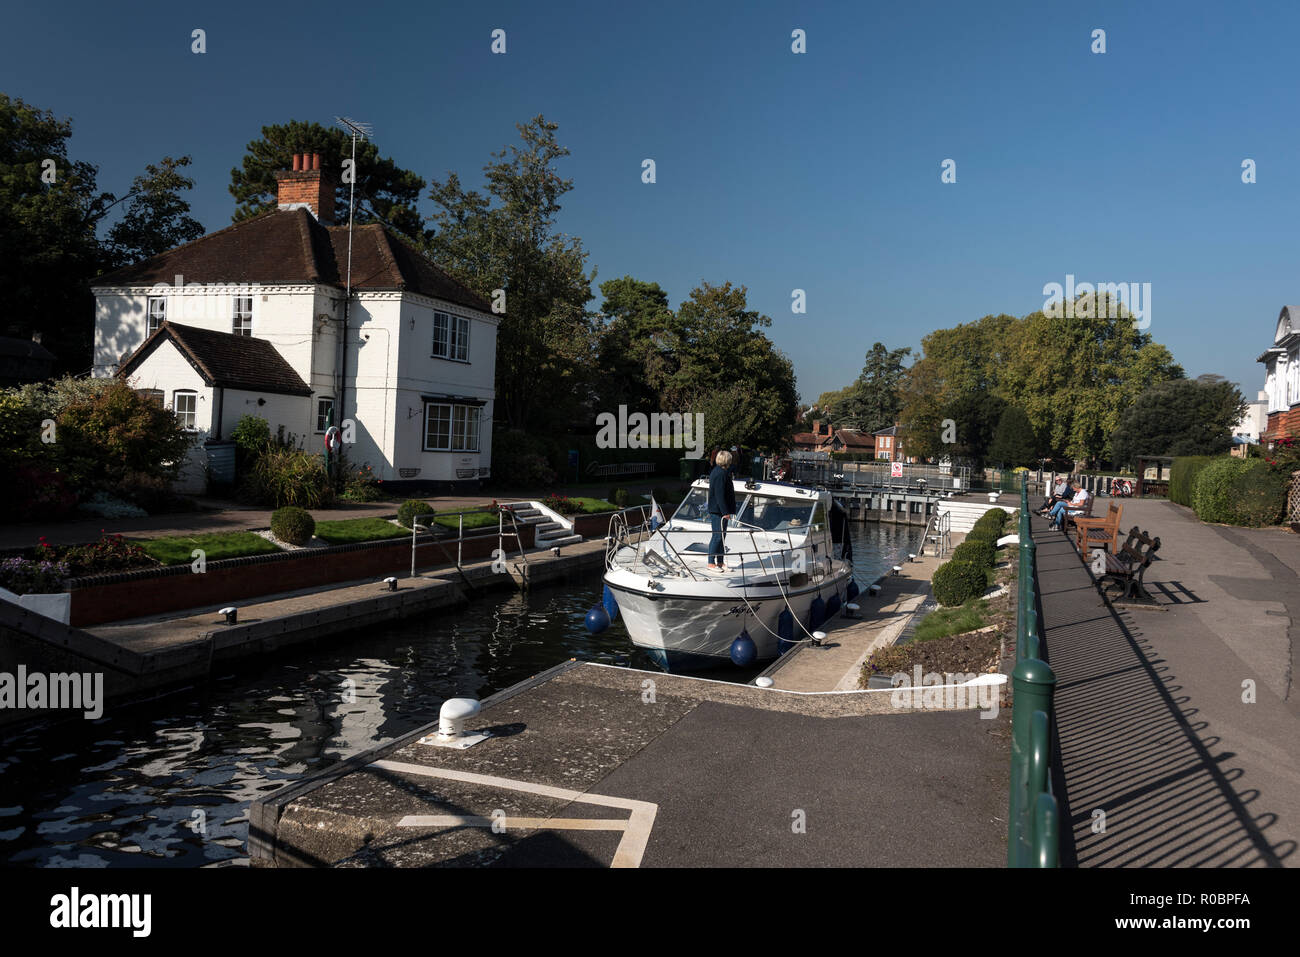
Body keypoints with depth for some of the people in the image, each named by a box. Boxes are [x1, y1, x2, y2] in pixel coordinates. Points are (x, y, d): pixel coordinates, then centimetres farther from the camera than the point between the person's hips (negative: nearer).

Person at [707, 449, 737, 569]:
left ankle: (719, 562, 20)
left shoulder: (716, 471, 16)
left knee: (722, 536, 14)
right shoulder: (720, 474, -18)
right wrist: (725, 512, -22)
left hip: (719, 510, 11)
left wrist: (728, 511, 24)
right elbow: (719, 495, -23)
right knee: (718, 536, -5)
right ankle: (711, 563, 1)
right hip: (718, 510, -11)